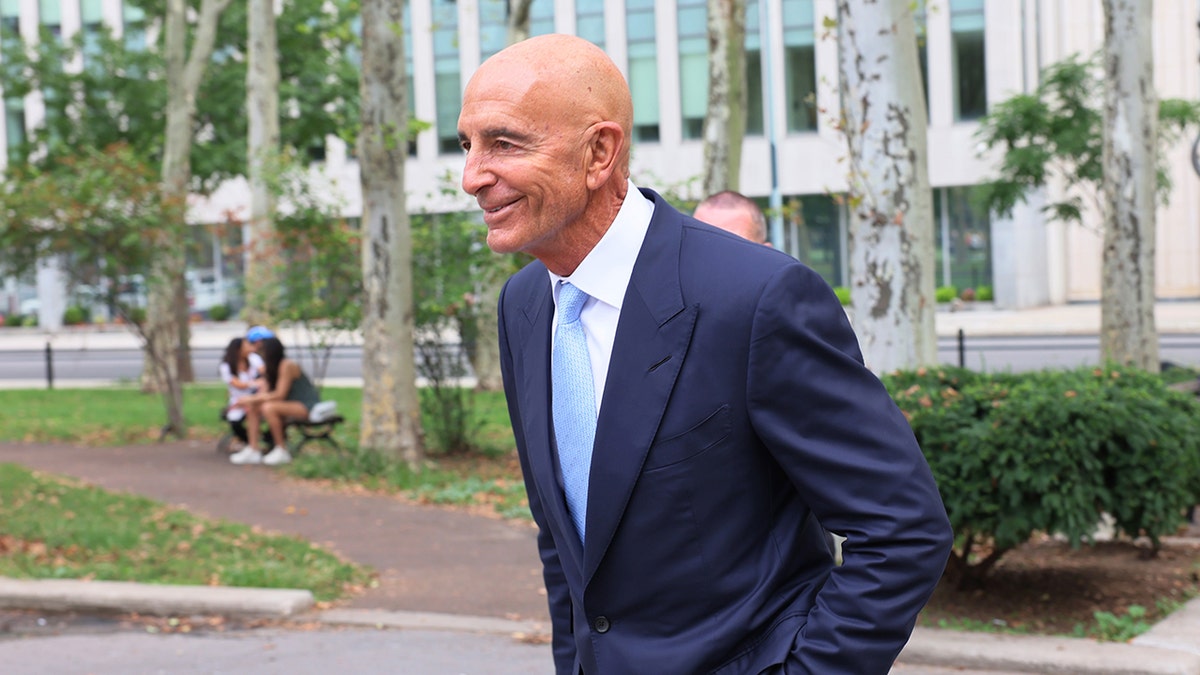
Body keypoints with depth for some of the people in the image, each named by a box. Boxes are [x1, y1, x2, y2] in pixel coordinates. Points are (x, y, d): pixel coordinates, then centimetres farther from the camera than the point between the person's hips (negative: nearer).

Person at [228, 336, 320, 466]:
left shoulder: (287, 365, -20)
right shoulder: (270, 367, 7)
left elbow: (280, 394, -23)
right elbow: (266, 392, 3)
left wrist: (252, 399, -20)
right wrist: (251, 400, -14)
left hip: (306, 406, -10)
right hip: (291, 403, 10)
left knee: (268, 408, -30)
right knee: (252, 408, 2)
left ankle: (282, 451, -19)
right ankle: (253, 450, -5)